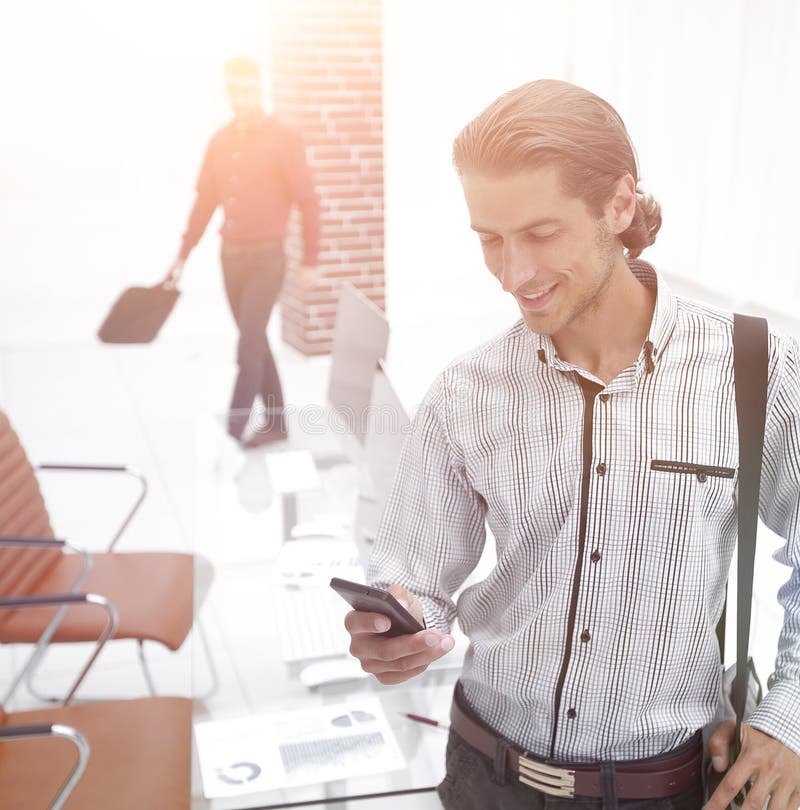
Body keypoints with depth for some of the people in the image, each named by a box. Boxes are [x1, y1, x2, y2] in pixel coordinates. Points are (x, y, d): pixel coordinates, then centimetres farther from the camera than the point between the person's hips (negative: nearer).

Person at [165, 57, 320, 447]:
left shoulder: (282, 140, -6)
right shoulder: (220, 141, 8)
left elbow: (308, 201, -7)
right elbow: (204, 202, 13)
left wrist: (310, 260, -9)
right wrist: (182, 256, 11)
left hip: (267, 257, -5)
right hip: (231, 254, 5)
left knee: (249, 343, -10)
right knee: (256, 342, 11)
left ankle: (235, 428, -7)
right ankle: (275, 422, 22)